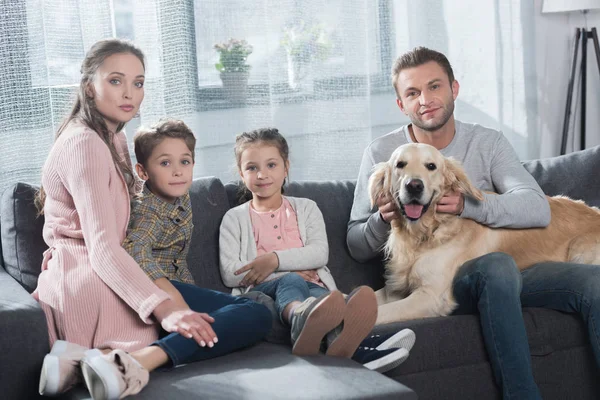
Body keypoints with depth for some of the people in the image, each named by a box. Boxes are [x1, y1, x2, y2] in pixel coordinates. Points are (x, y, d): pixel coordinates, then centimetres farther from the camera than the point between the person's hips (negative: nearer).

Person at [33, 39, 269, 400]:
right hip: (87, 284, -10)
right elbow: (103, 248, -25)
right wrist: (164, 309, -34)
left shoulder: (114, 137, 17)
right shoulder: (85, 144, -15)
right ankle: (123, 363, -25)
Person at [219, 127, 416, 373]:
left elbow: (320, 253, 5)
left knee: (319, 294, -36)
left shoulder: (305, 208, 22)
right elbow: (229, 274, 2)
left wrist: (275, 260, -11)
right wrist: (291, 271, -6)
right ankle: (304, 317, -76)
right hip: (263, 290, -2)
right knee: (290, 281, -38)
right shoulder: (234, 218, 16)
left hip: (310, 283, 2)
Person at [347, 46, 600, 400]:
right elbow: (357, 248, 6)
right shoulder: (381, 153, 5)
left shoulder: (488, 142, 9)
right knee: (498, 265, -36)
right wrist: (384, 220, -16)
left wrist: (467, 205, -20)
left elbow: (538, 209, -6)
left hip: (500, 276, 3)